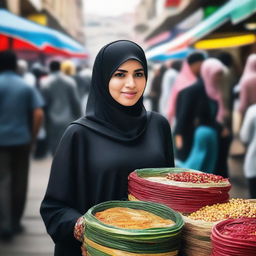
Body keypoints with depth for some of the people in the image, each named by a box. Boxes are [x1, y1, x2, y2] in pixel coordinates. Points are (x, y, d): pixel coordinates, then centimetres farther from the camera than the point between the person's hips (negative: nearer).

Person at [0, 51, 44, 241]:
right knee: (19, 182, 12)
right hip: (22, 140, 2)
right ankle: (15, 222, 21)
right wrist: (33, 136, 5)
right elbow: (39, 115, -6)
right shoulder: (26, 87, 2)